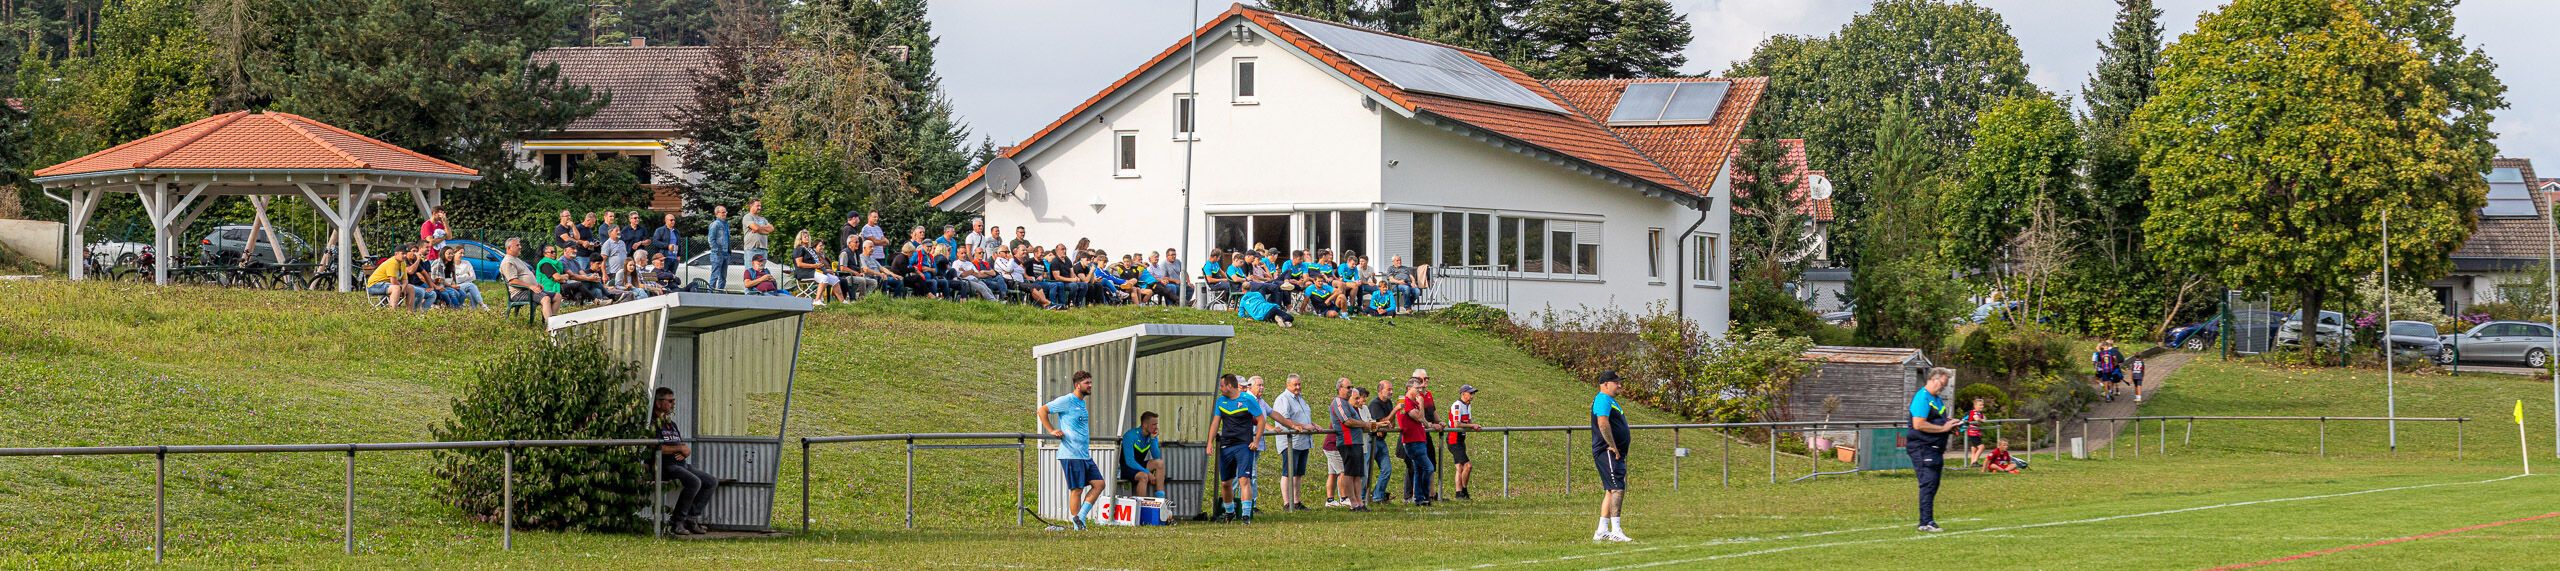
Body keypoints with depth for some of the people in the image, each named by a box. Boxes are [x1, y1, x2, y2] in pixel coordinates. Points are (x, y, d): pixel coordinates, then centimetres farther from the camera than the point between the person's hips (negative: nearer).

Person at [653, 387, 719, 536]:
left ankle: (691, 517, -1)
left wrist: (685, 452, -1)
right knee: (694, 482, -30)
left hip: (682, 464, 10)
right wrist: (679, 448, -10)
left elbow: (685, 448, 24)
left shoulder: (671, 424, 25)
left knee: (712, 481, 1)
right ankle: (677, 522, -22)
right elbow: (657, 447, -20)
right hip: (666, 466, -10)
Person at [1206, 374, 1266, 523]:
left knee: (1244, 480, -16)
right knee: (1225, 482, 10)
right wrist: (1210, 443, 4)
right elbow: (1216, 422, 13)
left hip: (1245, 445, -6)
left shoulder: (1248, 400, -5)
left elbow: (1261, 420, -1)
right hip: (1226, 446, 6)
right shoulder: (1221, 400, 11)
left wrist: (1256, 441, -7)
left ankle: (1246, 514, -19)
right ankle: (1229, 512, 30)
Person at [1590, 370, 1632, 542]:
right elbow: (1603, 424, -25)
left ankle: (1602, 531, 13)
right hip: (1607, 452, -11)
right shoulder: (1603, 399, -12)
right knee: (1618, 489, -15)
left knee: (1611, 491, 11)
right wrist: (1613, 447, -23)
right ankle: (1615, 531, -19)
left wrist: (1620, 452, 18)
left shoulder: (1611, 400, 22)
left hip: (1614, 454, 11)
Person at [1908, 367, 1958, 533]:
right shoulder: (1922, 398, -13)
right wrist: (1943, 428, -18)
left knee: (1932, 485, 11)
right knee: (1928, 483, -15)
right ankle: (1926, 522, -17)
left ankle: (1927, 521, 17)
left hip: (1934, 449, 10)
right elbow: (1918, 424, -23)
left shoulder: (1938, 400, 19)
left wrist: (1950, 424, 10)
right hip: (1922, 448, -10)